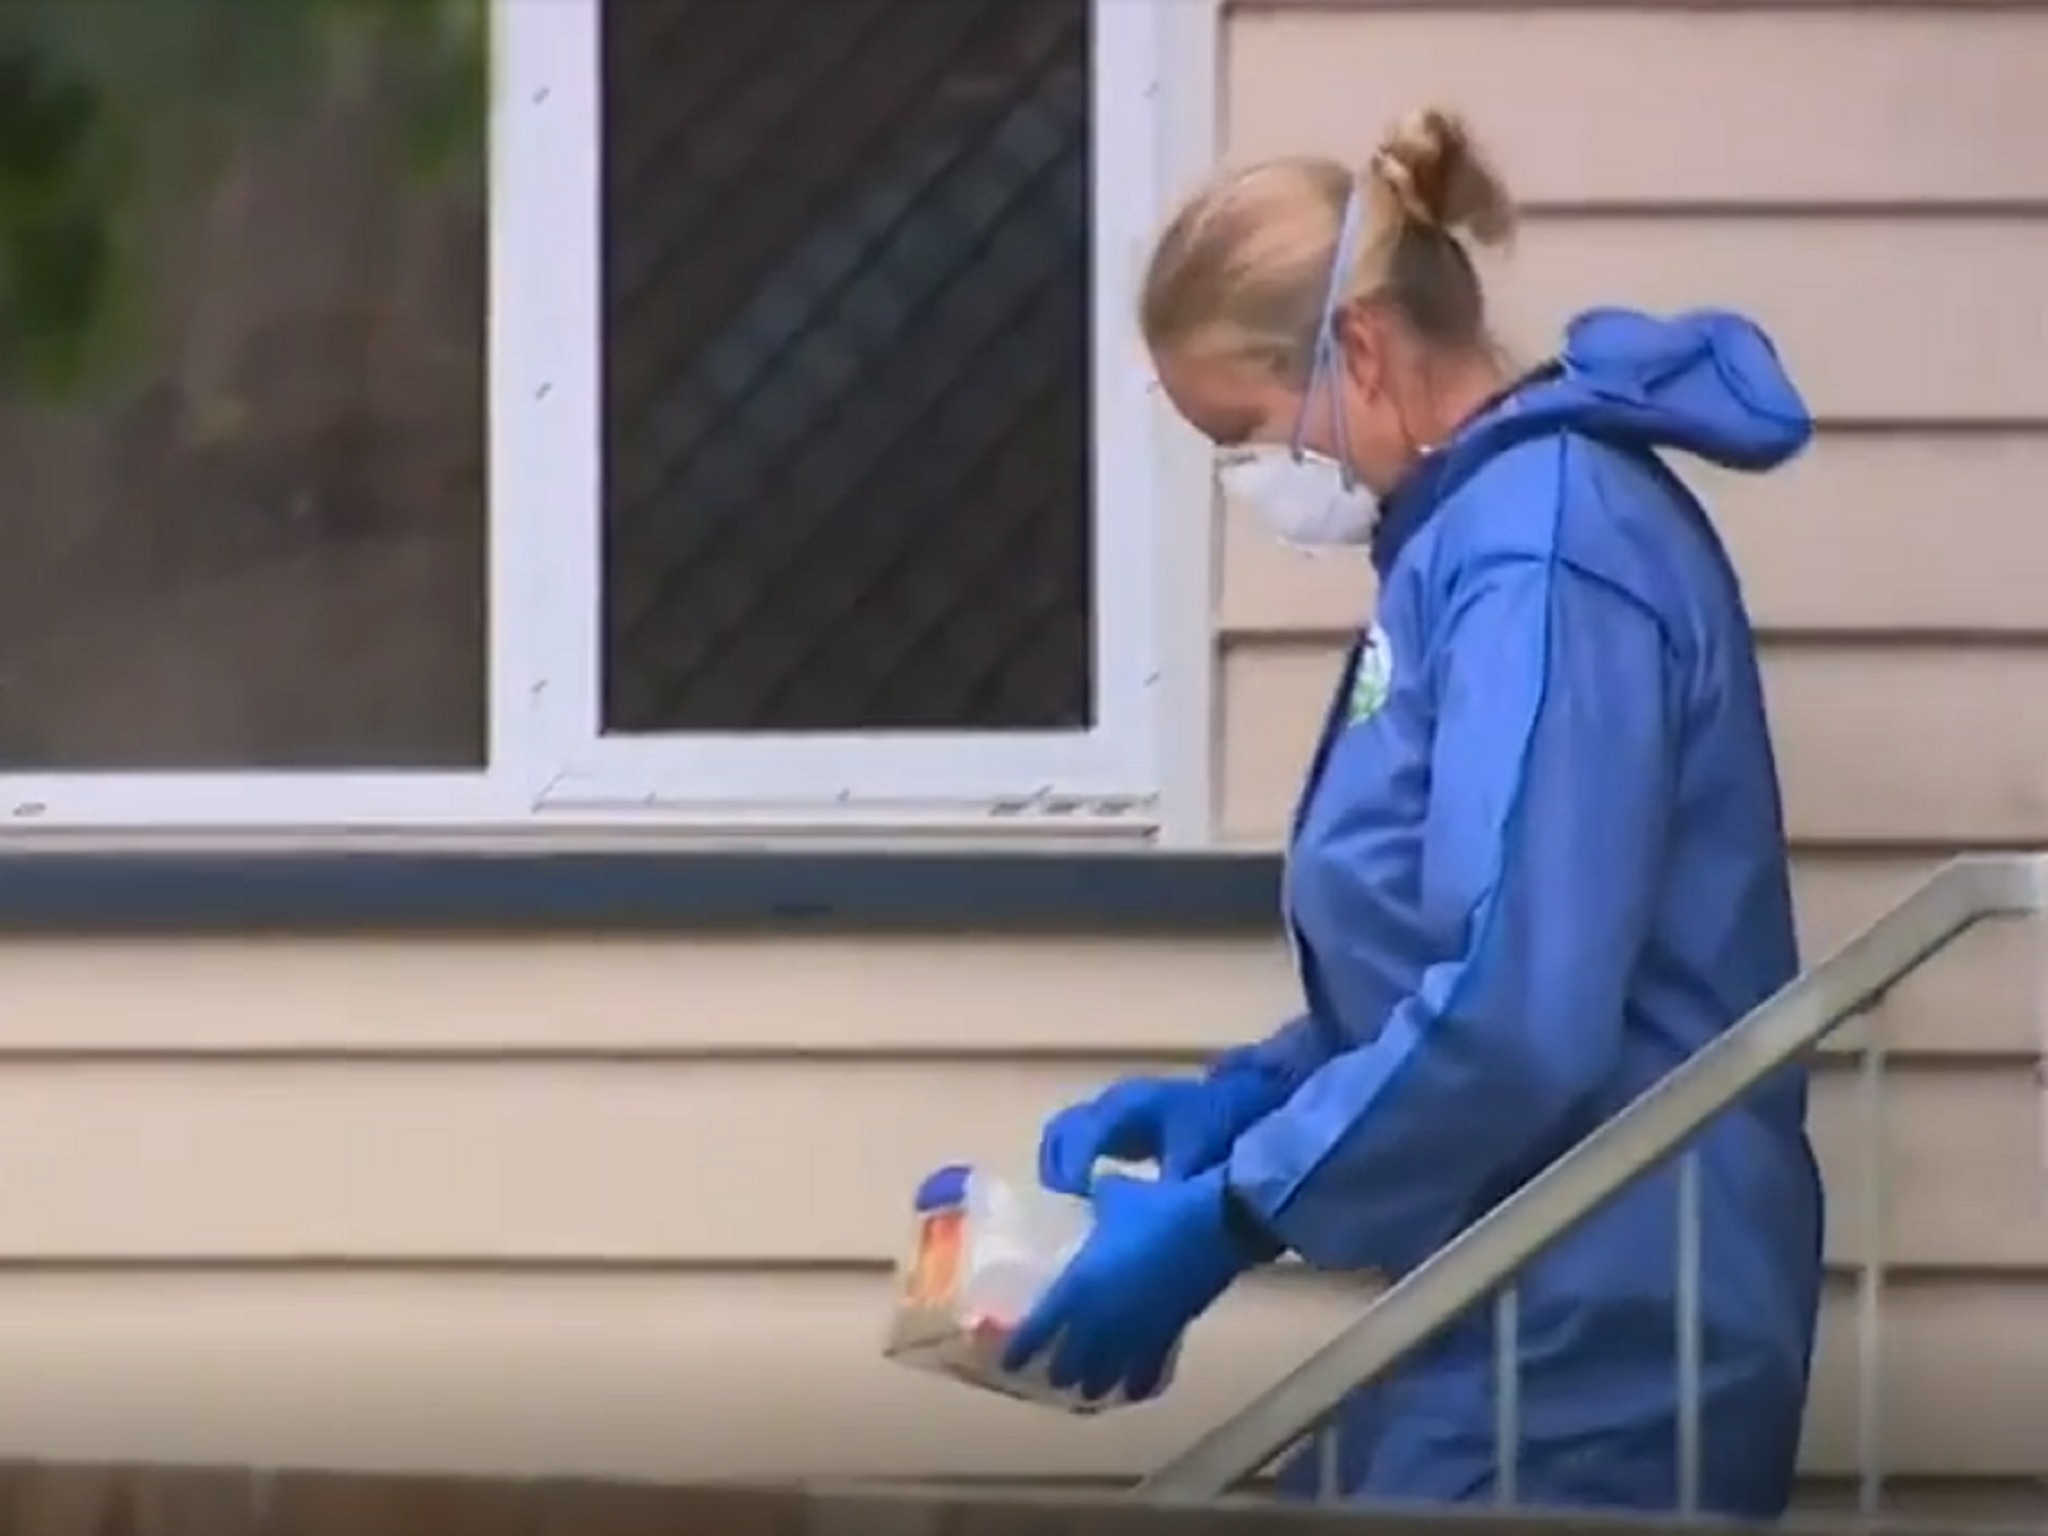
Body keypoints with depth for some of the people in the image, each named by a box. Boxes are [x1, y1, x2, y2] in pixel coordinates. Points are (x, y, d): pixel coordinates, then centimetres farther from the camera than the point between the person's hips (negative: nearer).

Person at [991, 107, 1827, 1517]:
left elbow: (1517, 1017, -26)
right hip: (1531, 1333, 10)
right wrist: (1243, 1101, 9)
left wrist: (1226, 1220, -19)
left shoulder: (1543, 554, -17)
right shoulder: (1484, 535, 14)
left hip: (1588, 1358, -10)